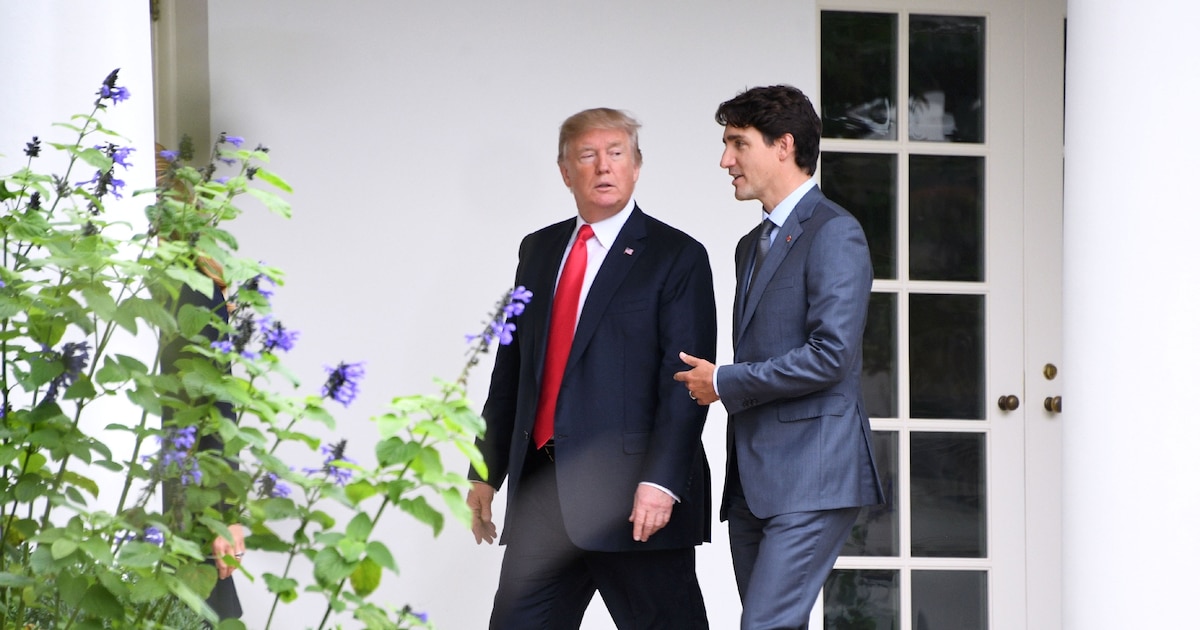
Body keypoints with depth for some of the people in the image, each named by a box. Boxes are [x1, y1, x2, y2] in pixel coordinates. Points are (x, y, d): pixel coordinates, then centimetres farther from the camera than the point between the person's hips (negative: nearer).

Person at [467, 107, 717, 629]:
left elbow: (683, 380, -10)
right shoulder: (538, 250, 17)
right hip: (542, 488, 6)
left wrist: (661, 481, -20)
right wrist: (486, 470, 14)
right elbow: (511, 368, 18)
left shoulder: (677, 257, -2)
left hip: (632, 494, -6)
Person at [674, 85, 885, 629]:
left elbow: (832, 354, -18)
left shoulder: (833, 232, -8)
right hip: (754, 481, 9)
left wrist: (724, 384, -10)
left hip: (811, 474, -9)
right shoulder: (752, 245, 22)